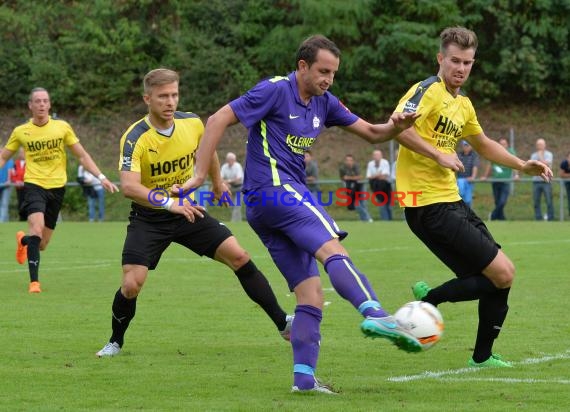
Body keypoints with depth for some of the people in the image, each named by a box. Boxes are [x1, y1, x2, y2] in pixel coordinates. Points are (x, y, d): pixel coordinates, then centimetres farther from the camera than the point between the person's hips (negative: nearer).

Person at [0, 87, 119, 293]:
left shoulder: (62, 127, 1)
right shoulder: (21, 132, 1)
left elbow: (82, 155, 7)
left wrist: (101, 177, -2)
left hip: (56, 186, 2)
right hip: (34, 184, -2)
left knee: (41, 244, 7)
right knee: (37, 228, -27)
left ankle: (23, 240, 45)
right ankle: (34, 281, -18)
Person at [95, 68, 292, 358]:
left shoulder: (192, 123, -8)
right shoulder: (135, 138, -23)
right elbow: (129, 187, -36)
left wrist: (217, 182, 30)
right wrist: (170, 203, -46)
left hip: (188, 211, 4)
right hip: (148, 218, -4)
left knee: (239, 258, -8)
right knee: (131, 285, -17)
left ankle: (282, 323, 2)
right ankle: (115, 342, 11)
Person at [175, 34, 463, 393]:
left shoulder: (324, 103, 17)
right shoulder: (276, 91, -5)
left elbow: (371, 132, 18)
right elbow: (219, 120, -7)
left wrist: (395, 127, -5)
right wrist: (200, 175, -11)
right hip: (274, 188, -9)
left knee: (311, 295, 2)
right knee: (332, 247, -29)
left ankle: (304, 377, -2)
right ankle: (376, 315, -49)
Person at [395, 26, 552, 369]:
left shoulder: (463, 103, 18)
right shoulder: (429, 90, -11)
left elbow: (483, 144, 34)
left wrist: (522, 165, 26)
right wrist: (436, 155, -29)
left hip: (452, 201, 9)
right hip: (429, 206, -9)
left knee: (502, 275, 10)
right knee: (502, 274, -13)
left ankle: (483, 357, 20)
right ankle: (428, 300, 1)